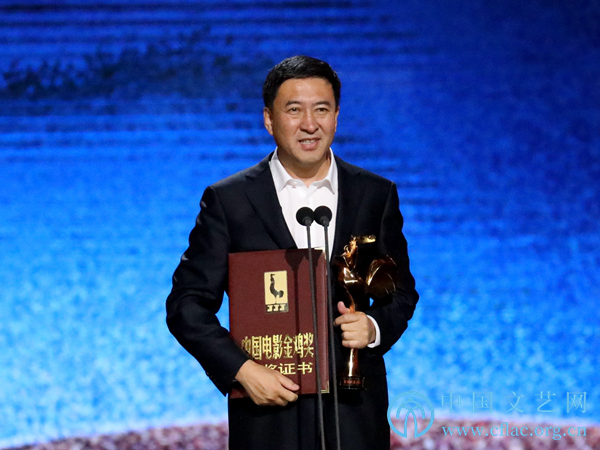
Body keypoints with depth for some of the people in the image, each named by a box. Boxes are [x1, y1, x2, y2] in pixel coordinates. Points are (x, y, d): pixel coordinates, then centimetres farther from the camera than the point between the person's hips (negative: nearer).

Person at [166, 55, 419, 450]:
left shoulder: (376, 195, 6)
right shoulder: (228, 201, -1)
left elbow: (401, 292, 13)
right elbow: (187, 304, -1)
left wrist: (374, 327, -9)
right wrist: (242, 370, -14)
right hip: (267, 410, -1)